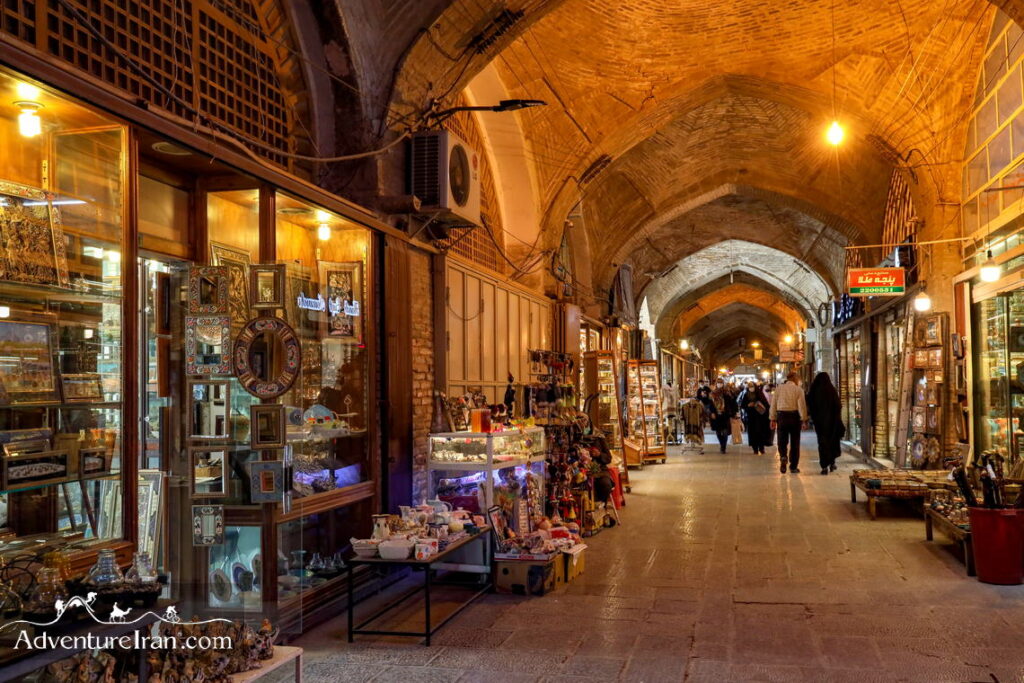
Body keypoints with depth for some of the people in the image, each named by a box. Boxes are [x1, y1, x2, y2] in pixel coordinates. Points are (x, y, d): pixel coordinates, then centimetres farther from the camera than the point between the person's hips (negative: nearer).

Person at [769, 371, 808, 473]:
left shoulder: (779, 389, 6)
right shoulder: (798, 390, -2)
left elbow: (773, 404, 5)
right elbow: (802, 405, -8)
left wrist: (773, 419, 10)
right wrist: (804, 419, -3)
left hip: (781, 416, 2)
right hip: (794, 416, -2)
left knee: (782, 441, 9)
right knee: (794, 442, 7)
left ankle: (783, 457, -20)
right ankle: (793, 467, 11)